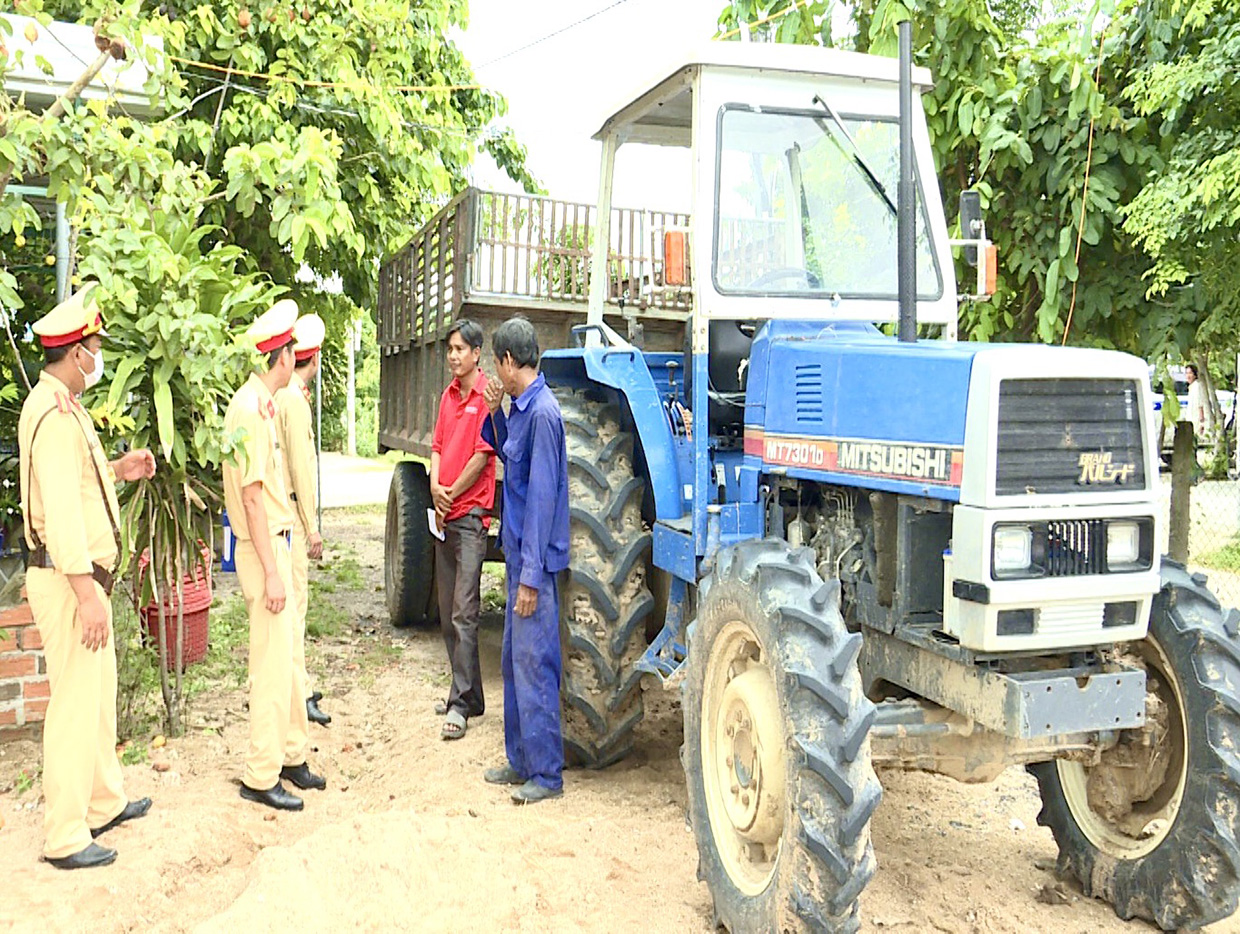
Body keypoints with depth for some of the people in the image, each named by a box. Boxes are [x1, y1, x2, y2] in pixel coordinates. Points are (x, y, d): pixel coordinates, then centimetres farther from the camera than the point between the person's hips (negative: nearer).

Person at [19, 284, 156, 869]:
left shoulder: (61, 406, 14)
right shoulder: (56, 416, -20)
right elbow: (59, 512, -26)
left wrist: (117, 470, 12)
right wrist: (85, 594, -27)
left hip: (83, 573, 11)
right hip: (68, 579, -11)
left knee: (98, 692, 19)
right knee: (76, 701, -3)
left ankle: (104, 802, 33)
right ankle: (65, 837, 8)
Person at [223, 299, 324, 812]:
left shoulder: (262, 404, 12)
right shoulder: (250, 408, -18)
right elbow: (251, 495, -21)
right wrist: (271, 571, -21)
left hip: (276, 542, 10)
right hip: (263, 549, -10)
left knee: (286, 658, 17)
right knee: (272, 665, -3)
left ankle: (290, 755, 29)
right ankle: (261, 776, 8)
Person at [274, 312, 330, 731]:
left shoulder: (281, 396, 13)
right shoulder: (295, 401, -15)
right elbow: (301, 466, -17)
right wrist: (312, 527, -15)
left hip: (281, 511, 10)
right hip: (291, 513, -9)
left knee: (292, 601, 15)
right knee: (293, 601, -6)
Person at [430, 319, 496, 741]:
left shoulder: (487, 396, -9)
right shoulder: (448, 396, 15)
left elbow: (483, 455, -13)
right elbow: (438, 446, 16)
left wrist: (452, 493, -6)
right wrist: (435, 488, -1)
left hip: (470, 514, -9)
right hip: (444, 515, 9)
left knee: (463, 614, -9)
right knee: (447, 613, 13)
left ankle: (461, 703, -5)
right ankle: (468, 693, 23)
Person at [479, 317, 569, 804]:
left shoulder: (542, 412, -18)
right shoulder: (521, 408, 10)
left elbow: (542, 496, -21)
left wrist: (531, 575, -20)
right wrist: (495, 414, 11)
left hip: (535, 561, -10)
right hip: (519, 552, 10)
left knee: (534, 665, -3)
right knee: (514, 661, 16)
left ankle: (547, 774, 8)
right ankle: (521, 761, 28)